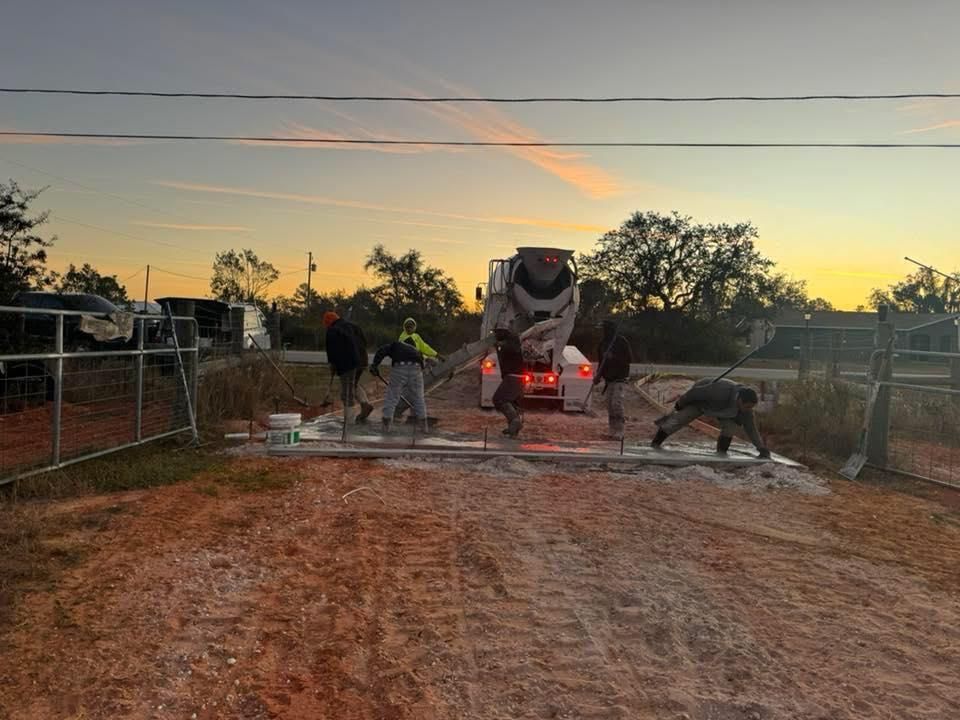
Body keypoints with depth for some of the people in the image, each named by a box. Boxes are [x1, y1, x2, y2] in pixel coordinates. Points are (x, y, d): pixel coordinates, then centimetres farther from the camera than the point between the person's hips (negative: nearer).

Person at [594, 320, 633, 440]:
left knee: (617, 404, -16)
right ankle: (613, 432, 13)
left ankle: (619, 432, -13)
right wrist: (598, 376, 5)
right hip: (608, 379, 6)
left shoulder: (622, 342, -9)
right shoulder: (603, 343, 10)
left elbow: (629, 359, -11)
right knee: (610, 405, 6)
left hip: (620, 378, -6)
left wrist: (614, 358, -22)